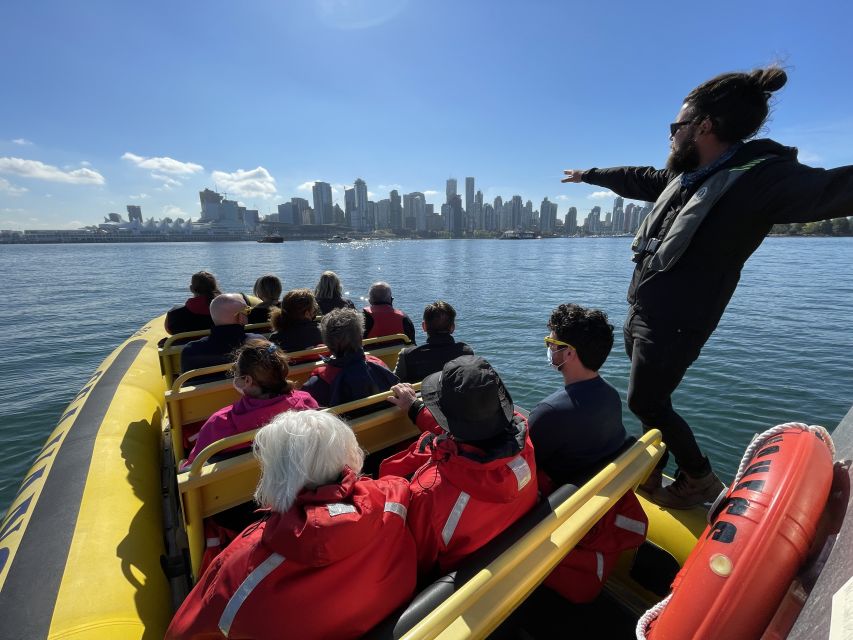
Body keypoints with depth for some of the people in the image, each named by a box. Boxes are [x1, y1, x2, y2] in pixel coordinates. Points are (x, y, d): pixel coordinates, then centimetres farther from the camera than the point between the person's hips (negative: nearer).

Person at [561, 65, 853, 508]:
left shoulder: (762, 177, -18)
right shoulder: (686, 176, 8)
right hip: (640, 314, 8)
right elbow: (638, 179, 24)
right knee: (649, 399, 17)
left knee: (646, 403, 4)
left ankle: (700, 478, 27)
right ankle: (650, 470, 36)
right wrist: (588, 174, 37)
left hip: (672, 326, -8)